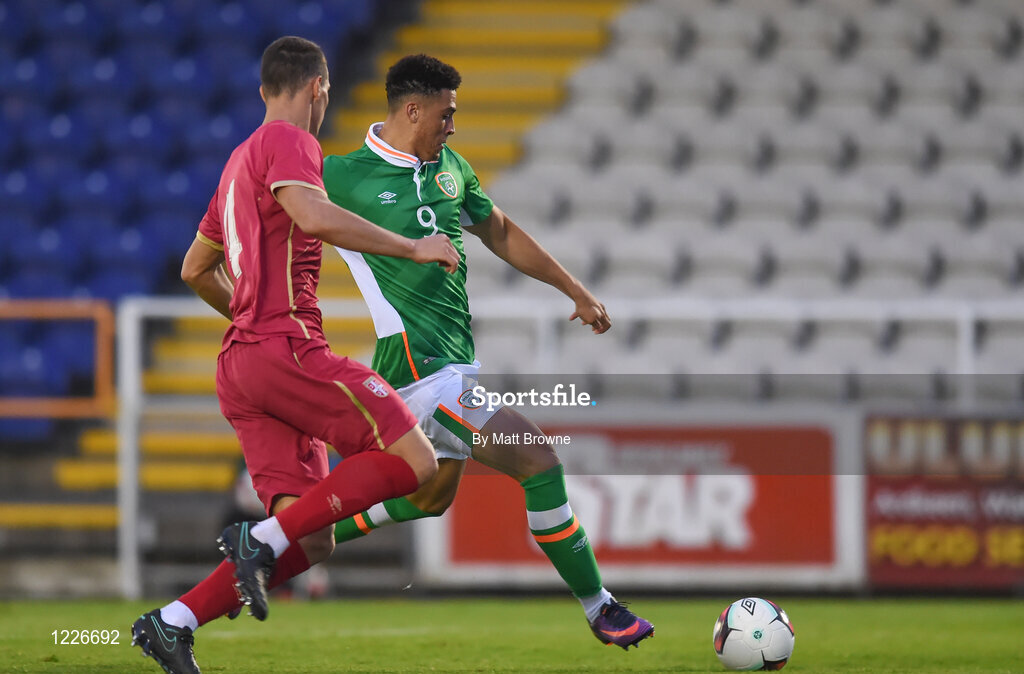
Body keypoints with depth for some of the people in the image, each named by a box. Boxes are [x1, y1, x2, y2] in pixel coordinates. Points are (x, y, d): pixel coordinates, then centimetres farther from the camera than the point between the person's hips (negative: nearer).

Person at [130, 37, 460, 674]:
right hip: (288, 348, -9)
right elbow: (314, 216, -23)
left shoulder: (240, 161, 25)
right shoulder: (287, 141, -3)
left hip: (239, 364, 9)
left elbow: (195, 269, 35)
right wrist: (412, 247, -15)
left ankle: (172, 623, -7)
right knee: (413, 461, -15)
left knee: (312, 542, 1)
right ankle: (262, 539, -19)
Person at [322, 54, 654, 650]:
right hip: (419, 361, -10)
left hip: (456, 355, 10)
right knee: (536, 460, -15)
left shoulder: (450, 167, 11)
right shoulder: (341, 177, -11)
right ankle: (599, 607, -7)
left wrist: (578, 292, 19)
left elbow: (500, 232, 22)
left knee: (431, 496, 24)